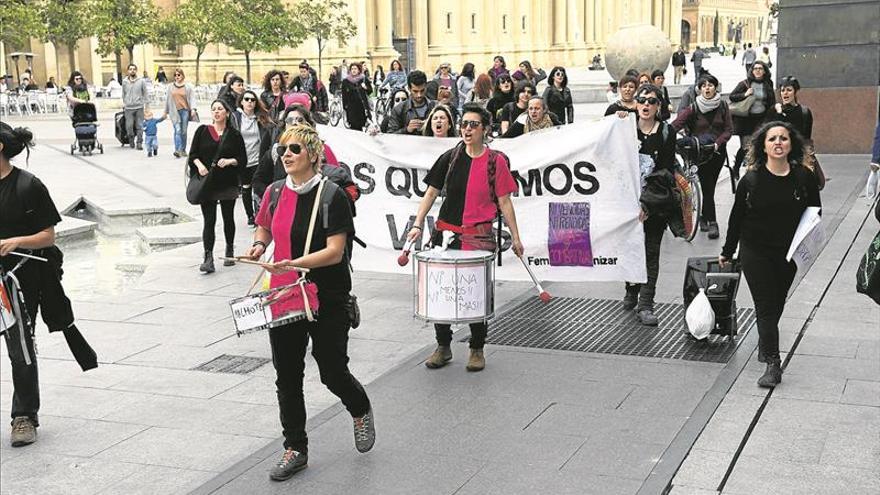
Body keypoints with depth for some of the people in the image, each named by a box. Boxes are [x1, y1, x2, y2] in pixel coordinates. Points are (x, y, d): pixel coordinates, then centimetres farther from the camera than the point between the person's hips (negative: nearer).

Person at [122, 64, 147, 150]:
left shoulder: (141, 81, 2)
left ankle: (139, 143, 5)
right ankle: (131, 140, 19)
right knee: (129, 126, -2)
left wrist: (146, 103, 2)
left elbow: (145, 93, 7)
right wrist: (124, 103, 10)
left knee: (139, 126, -2)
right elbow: (123, 94, 16)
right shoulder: (124, 81, 7)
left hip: (139, 107, -1)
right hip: (128, 108, 1)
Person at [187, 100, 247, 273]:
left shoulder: (234, 135, 3)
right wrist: (199, 165, -13)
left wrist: (230, 161, -15)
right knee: (209, 221, -6)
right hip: (207, 181, 0)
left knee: (228, 218, 13)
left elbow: (243, 160, 3)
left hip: (228, 183, 0)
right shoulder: (202, 131, 4)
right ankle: (208, 258, -9)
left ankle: (229, 251, 30)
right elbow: (193, 154, 5)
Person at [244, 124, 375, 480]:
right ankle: (295, 449, 21)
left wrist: (295, 263, -32)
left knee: (333, 373, 3)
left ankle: (361, 411, 37)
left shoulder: (331, 196, -13)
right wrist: (259, 245, 2)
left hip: (326, 300, -5)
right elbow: (264, 227, 24)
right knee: (287, 377, 8)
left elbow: (335, 251, -19)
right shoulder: (275, 192, 5)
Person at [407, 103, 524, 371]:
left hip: (479, 236, -3)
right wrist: (418, 224, -3)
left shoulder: (496, 161, -1)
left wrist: (515, 237, 1)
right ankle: (443, 347, 22)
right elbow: (431, 193, 8)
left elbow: (504, 202, 2)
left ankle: (477, 350, 19)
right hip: (446, 233, 3)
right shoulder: (449, 158, 5)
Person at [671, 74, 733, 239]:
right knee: (707, 186, -5)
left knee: (709, 185, 6)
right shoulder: (694, 108, -5)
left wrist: (718, 143, -15)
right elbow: (677, 123, -16)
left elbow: (729, 129, 1)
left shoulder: (723, 106, 1)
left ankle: (704, 216, 25)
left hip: (718, 151, 2)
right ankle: (712, 222, 2)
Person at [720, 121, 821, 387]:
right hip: (755, 252, -3)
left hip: (788, 253, 3)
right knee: (765, 307, -6)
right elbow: (737, 217, -1)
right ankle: (773, 364, -5)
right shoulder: (751, 180, -10)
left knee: (777, 303, 18)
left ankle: (765, 343, 43)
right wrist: (727, 252, 6)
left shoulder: (804, 177, -5)